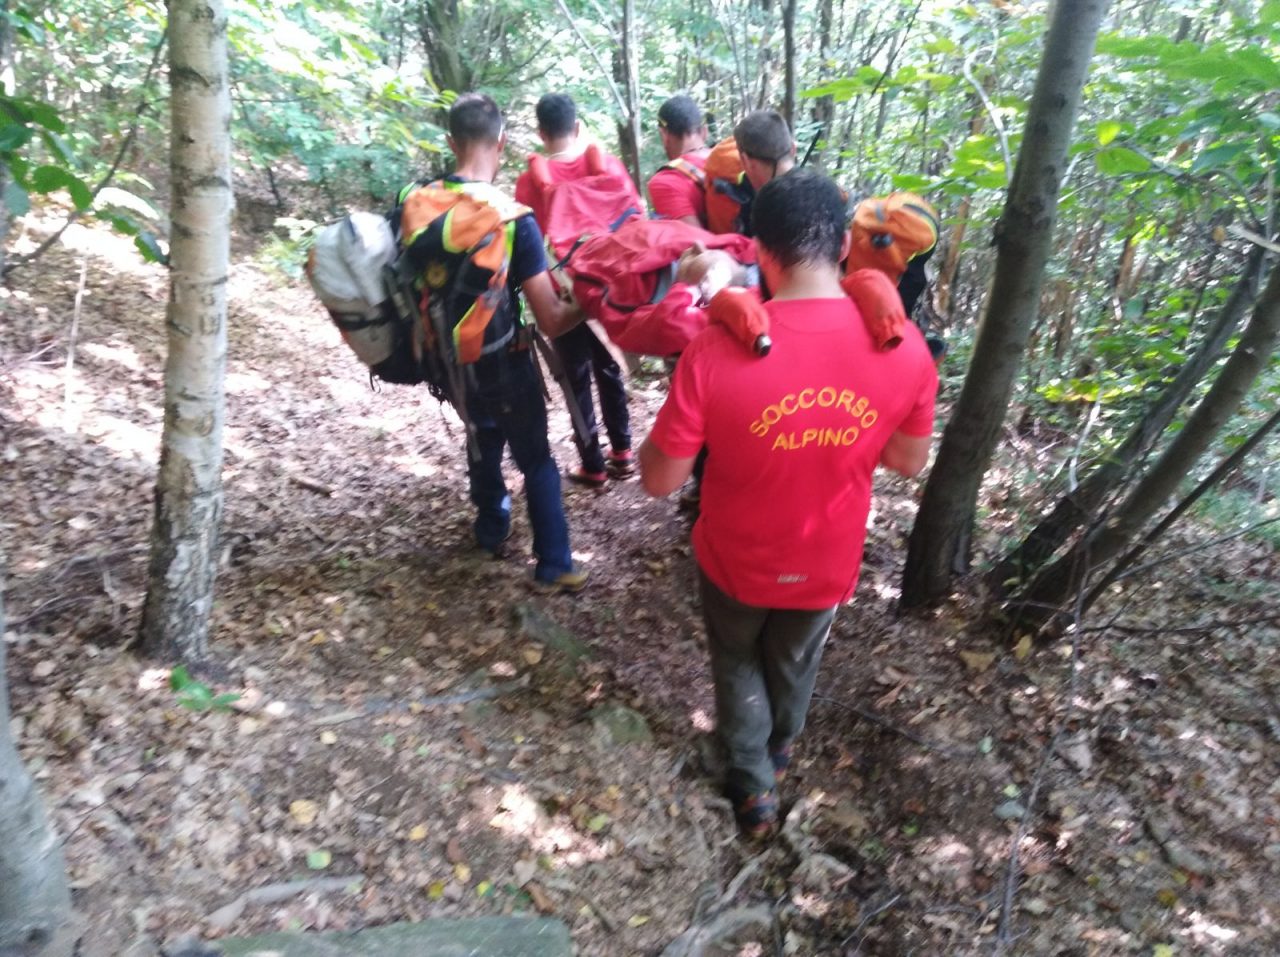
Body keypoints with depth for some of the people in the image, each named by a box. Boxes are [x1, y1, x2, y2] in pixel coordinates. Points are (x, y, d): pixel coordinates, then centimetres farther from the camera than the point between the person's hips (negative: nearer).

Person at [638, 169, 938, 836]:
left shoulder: (717, 351, -30)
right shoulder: (905, 348, -21)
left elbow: (659, 480, -20)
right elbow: (908, 462, -4)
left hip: (737, 560, -2)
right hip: (827, 565, 3)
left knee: (738, 662, 30)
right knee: (795, 665, 32)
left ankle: (754, 784, 41)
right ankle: (777, 755, 59)